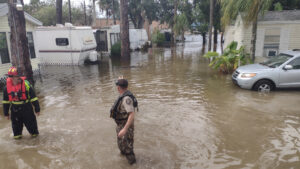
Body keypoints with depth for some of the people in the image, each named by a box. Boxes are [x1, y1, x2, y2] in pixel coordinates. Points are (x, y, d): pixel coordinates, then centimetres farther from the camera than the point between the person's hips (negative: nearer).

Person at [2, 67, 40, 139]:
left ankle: (34, 132, 33)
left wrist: (37, 109, -5)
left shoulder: (26, 84, -14)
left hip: (26, 108, -2)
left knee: (30, 121, 9)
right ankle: (17, 134, 39)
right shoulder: (7, 87, -5)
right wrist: (6, 113, 10)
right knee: (16, 123, 15)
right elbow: (5, 101, 7)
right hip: (15, 109, 3)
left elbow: (33, 97, -8)